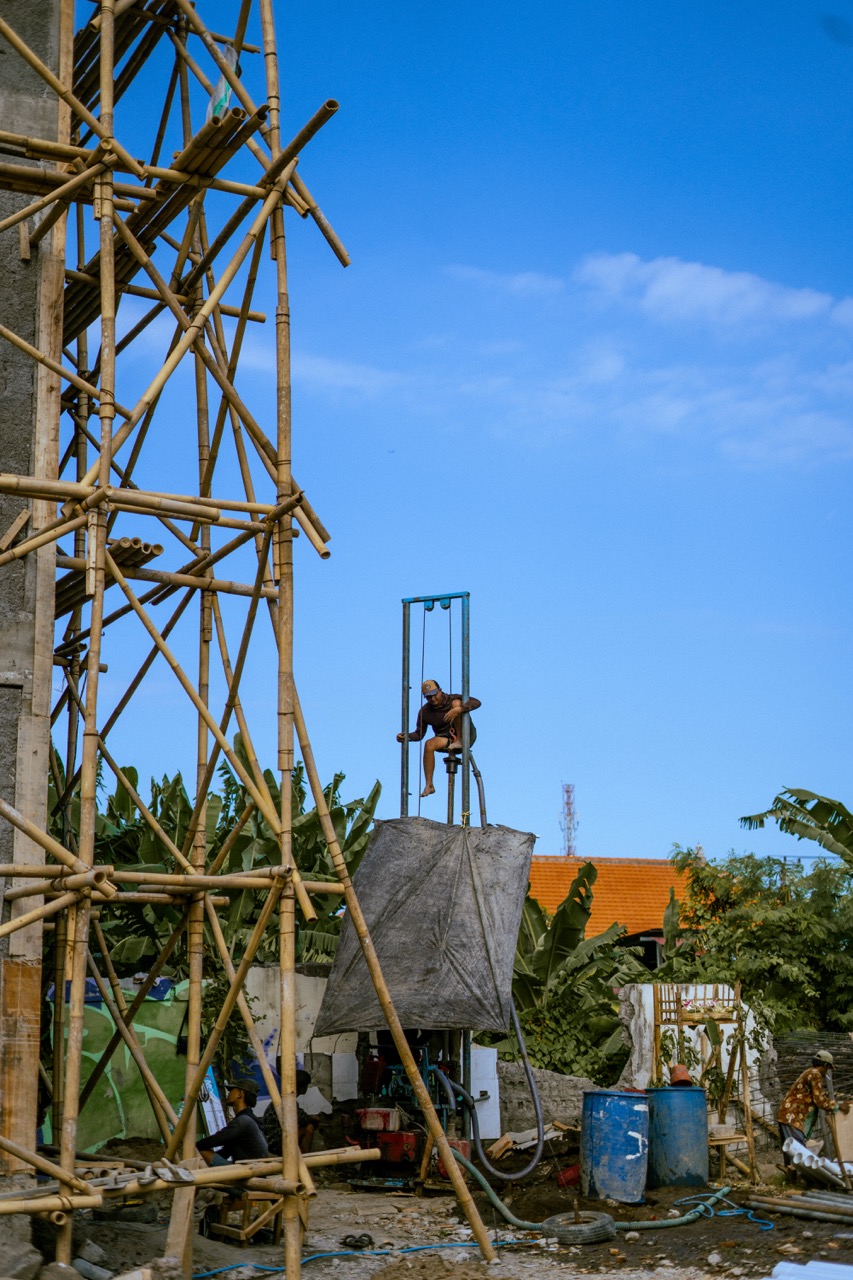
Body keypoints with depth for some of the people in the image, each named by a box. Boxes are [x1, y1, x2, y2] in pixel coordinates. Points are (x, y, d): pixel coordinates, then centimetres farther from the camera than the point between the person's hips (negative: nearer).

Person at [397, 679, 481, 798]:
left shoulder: (452, 699, -6)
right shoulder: (425, 712, 2)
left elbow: (477, 702, -21)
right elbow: (419, 734, 5)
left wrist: (458, 709, -37)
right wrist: (406, 736, -16)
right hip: (447, 740, 3)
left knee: (456, 703, -20)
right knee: (429, 745, -30)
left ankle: (460, 741, -22)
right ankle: (429, 785, -25)